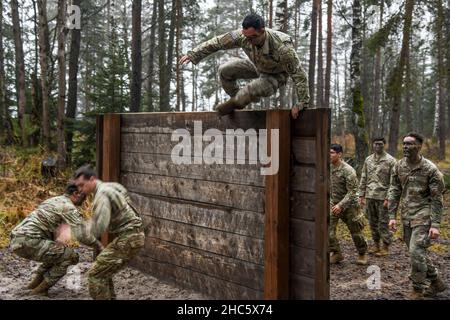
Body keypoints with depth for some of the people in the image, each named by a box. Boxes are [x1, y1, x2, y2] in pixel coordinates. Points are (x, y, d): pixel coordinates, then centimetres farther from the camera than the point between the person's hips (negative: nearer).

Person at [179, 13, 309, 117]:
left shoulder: (283, 48, -42)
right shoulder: (243, 36, -30)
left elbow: (299, 75, -33)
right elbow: (217, 42, -16)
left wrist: (302, 104, -30)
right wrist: (193, 54, -15)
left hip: (275, 76, -5)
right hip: (257, 66, 5)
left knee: (255, 89, -35)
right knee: (224, 70, -11)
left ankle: (236, 102, 0)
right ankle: (237, 98, 13)